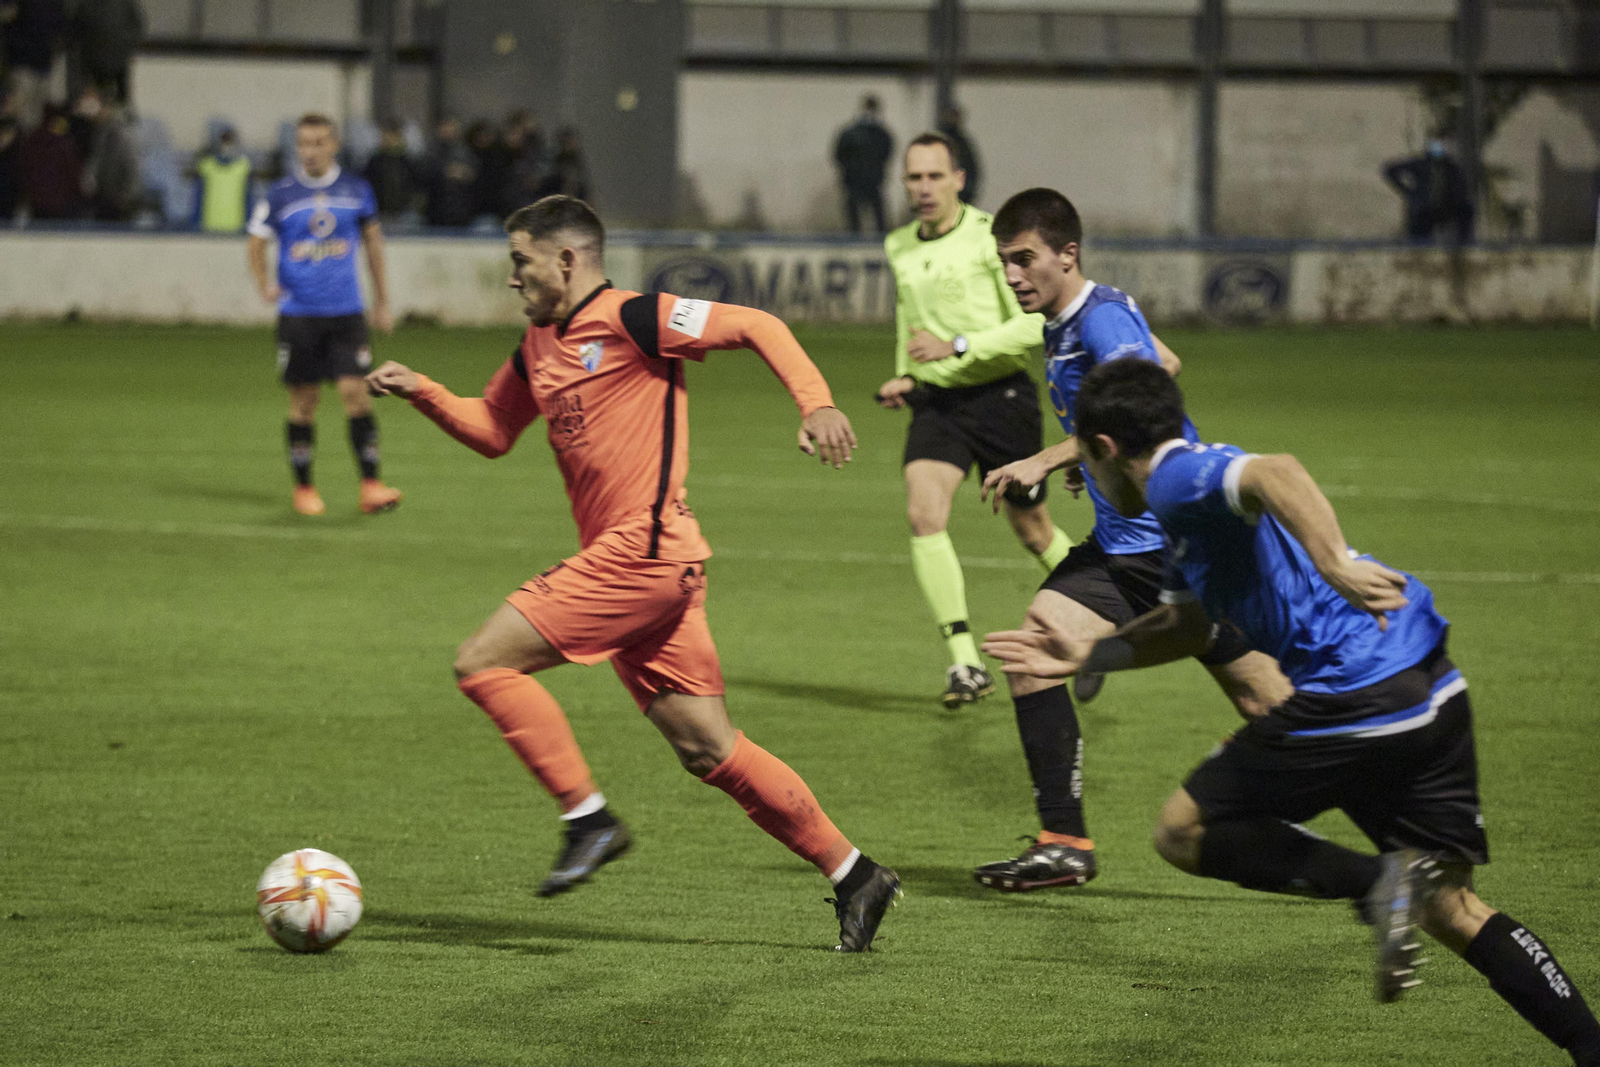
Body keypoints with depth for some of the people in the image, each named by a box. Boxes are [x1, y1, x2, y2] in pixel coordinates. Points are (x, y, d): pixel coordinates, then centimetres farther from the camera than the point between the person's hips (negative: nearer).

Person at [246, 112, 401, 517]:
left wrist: (382, 302, 17)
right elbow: (256, 242, 8)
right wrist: (263, 284, -10)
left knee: (355, 392, -10)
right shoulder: (281, 194, 0)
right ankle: (303, 487, 15)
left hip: (345, 313, 0)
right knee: (303, 402, 3)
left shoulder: (355, 190, 4)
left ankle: (371, 484, -8)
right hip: (298, 313, 0)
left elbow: (373, 241, 16)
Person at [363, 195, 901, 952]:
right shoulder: (538, 348, 18)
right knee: (708, 748, 6)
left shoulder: (630, 321, -8)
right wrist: (419, 391, 17)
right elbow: (492, 432, 31)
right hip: (621, 560, 9)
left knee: (482, 663, -11)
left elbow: (755, 326, -9)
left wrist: (815, 404, -20)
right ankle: (851, 873, 10)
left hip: (644, 549, -9)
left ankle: (588, 816, -8)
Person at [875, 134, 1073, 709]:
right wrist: (905, 376, 10)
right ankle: (965, 662, -19)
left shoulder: (991, 237, -12)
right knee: (923, 513, -20)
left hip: (1000, 396, -4)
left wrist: (956, 347, -22)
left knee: (1033, 529, 9)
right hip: (935, 402, 4)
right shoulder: (899, 248, 8)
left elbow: (1035, 325, -15)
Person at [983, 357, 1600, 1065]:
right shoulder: (1195, 503, 25)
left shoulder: (1178, 479, -5)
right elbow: (1185, 626, 40)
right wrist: (1083, 657, 43)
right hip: (1434, 690, 9)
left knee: (1184, 832, 5)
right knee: (1450, 910, 14)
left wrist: (1334, 565, -41)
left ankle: (1376, 883, -11)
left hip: (1355, 702, -9)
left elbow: (1275, 473, -27)